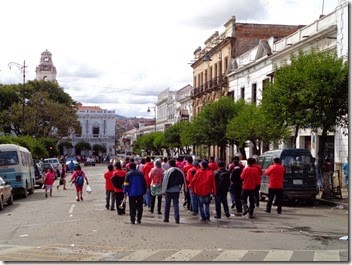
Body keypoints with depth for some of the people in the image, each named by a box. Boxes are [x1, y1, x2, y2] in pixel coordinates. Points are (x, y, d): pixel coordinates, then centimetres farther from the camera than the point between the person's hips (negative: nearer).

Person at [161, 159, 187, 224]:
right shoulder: (180, 171, 0)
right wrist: (179, 187, 15)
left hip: (169, 190, -3)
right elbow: (183, 181, 6)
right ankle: (177, 219, -2)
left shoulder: (167, 172, -12)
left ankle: (166, 218, 17)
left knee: (167, 204, 10)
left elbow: (165, 182, -10)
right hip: (177, 190, 3)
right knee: (176, 204, 6)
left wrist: (163, 191, -5)